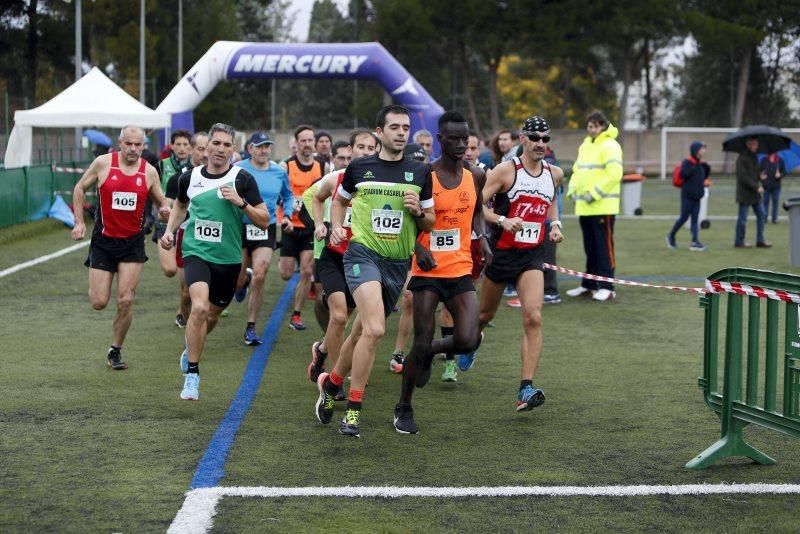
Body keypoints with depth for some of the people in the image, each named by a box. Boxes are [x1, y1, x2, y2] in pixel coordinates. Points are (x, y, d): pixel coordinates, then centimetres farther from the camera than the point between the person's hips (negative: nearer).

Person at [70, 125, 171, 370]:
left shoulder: (149, 171, 0)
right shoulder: (103, 163, -6)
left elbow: (161, 202, 11)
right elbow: (80, 188, 7)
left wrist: (165, 209, -13)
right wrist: (79, 222, 0)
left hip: (133, 243, 1)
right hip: (103, 241, -1)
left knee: (125, 301, -6)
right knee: (99, 303, -2)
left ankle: (115, 350, 11)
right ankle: (96, 284, 36)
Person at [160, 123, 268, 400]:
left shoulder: (242, 179, -7)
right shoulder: (190, 177, 1)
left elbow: (264, 221, -7)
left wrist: (241, 202, -21)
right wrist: (169, 231, 8)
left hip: (228, 258, 1)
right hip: (196, 252, -1)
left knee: (212, 315, 16)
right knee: (199, 307, -25)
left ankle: (190, 350, 50)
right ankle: (192, 375, -15)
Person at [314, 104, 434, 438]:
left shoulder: (420, 172, 5)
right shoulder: (358, 167, 2)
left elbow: (430, 223, 12)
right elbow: (340, 200, 21)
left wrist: (418, 211, -9)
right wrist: (336, 227, 4)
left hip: (398, 261, 4)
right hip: (362, 252, -4)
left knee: (366, 331, 12)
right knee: (374, 330, -22)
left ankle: (331, 382, 36)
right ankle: (353, 409, -11)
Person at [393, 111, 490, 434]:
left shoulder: (475, 176, 4)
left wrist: (482, 237, 6)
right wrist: (418, 247, -18)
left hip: (461, 270, 4)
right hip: (428, 270, -4)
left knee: (467, 341, -10)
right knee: (421, 343, -3)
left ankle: (431, 351, 24)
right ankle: (404, 408, 16)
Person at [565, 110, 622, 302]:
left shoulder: (609, 146, -9)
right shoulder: (585, 146, 18)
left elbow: (614, 173, -19)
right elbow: (577, 170, 24)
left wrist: (595, 193, -19)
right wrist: (573, 189, 6)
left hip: (603, 206, -8)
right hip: (584, 206, 8)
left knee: (604, 246, -7)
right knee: (590, 247, 14)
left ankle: (607, 287, -5)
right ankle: (589, 284, 22)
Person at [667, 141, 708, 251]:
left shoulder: (700, 164, 11)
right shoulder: (687, 163, -11)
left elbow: (704, 177, 19)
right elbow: (683, 174, -25)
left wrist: (706, 167, 2)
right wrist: (696, 167, -24)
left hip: (696, 196, 7)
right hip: (687, 195, -7)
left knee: (695, 218, 2)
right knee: (684, 217, -1)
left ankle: (695, 241, -2)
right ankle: (671, 236, 18)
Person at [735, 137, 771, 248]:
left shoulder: (754, 157, 14)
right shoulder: (742, 158, -14)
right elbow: (743, 177, -20)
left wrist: (760, 176, 0)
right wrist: (756, 187, -19)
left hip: (755, 193, 9)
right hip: (745, 193, -8)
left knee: (762, 214, 7)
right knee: (742, 218, -1)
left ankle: (760, 240, 14)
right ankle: (739, 241, 9)